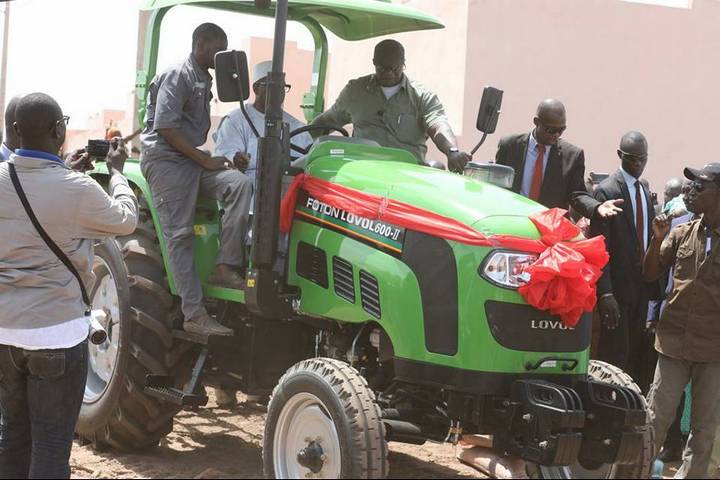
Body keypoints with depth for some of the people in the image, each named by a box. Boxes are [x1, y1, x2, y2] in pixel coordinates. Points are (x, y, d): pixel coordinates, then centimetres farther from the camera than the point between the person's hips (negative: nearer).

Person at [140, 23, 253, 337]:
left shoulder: (204, 81, 18)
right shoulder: (177, 76, -10)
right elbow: (165, 128, -18)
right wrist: (204, 160, -16)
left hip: (193, 159, 8)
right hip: (166, 160, -8)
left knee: (239, 184, -19)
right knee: (180, 234, -11)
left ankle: (225, 266, -21)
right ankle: (195, 315, -13)